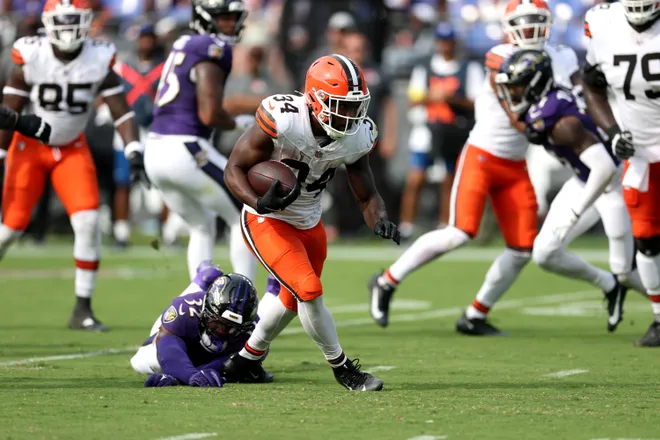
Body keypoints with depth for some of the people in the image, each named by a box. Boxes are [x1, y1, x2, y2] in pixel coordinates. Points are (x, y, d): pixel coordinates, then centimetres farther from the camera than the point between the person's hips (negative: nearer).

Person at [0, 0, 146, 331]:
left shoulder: (99, 61, -12)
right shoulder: (29, 58, -17)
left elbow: (122, 112, -11)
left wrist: (134, 153, -23)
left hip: (72, 149, 2)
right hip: (30, 147, -1)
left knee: (88, 222, -15)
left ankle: (83, 309, -5)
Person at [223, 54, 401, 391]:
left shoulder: (357, 138, -14)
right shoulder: (282, 120, -31)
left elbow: (366, 196, -3)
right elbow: (234, 169, -22)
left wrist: (380, 221, -26)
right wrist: (260, 203, -41)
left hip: (309, 223, 7)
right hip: (267, 221, -7)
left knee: (294, 299, 22)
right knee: (309, 291, -19)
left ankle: (245, 361, 45)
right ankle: (342, 369, 1)